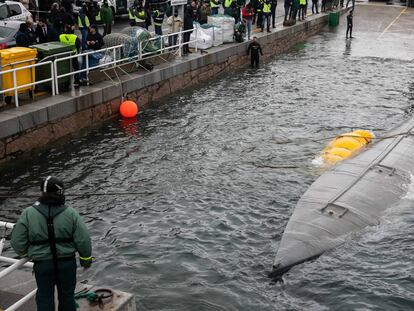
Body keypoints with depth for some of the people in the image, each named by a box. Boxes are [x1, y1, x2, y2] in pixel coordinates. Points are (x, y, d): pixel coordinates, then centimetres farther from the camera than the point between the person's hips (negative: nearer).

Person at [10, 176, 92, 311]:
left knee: (44, 297, 13)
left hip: (42, 264, 0)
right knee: (67, 295, 17)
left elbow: (17, 242, -6)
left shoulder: (28, 214, -10)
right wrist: (86, 258, 8)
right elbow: (83, 240, -9)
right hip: (67, 263, 0)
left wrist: (24, 253, 16)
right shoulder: (71, 213, -12)